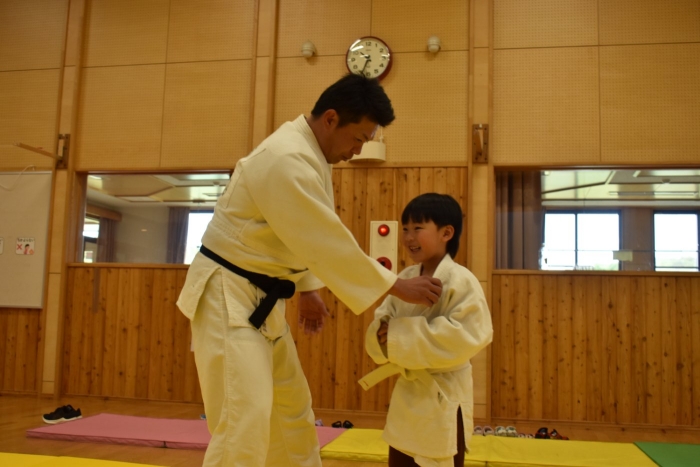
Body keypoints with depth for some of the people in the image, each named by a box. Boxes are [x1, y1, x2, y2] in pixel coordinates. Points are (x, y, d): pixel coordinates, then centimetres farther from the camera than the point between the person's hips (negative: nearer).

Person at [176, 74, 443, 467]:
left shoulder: (309, 152, 7)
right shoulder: (286, 160, -25)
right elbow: (329, 242, -25)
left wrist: (308, 289, 12)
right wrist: (398, 287, -18)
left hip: (260, 297, 10)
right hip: (228, 295, -10)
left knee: (293, 409, 19)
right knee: (244, 421, -13)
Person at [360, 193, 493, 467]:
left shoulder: (460, 280, -17)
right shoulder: (404, 278, 3)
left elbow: (468, 335, -27)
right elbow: (382, 322, 6)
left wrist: (403, 334, -26)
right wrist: (383, 334, -20)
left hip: (443, 397, -7)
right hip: (407, 393, 7)